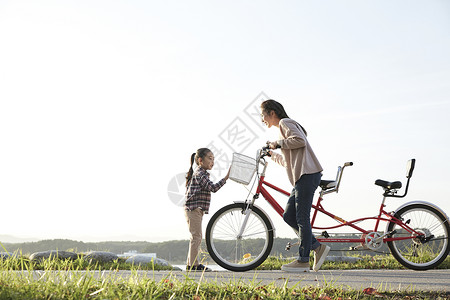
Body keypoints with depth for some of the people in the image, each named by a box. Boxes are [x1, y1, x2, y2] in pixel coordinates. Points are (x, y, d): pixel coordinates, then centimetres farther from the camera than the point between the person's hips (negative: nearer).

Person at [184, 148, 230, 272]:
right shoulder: (200, 174, -12)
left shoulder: (200, 173, 21)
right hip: (193, 209, -11)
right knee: (196, 236, -9)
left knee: (196, 237, 12)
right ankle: (194, 264, -7)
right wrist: (226, 177, -25)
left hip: (196, 210, 11)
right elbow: (213, 187, -22)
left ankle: (190, 264, 16)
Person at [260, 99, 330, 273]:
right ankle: (318, 247, 9)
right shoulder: (284, 127, 28)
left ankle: (303, 260, -4)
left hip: (308, 174, -10)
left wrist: (278, 143, -8)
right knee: (288, 216, 6)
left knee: (302, 218, -8)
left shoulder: (285, 122, 0)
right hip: (301, 176, 10)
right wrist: (272, 154, 36)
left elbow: (300, 141, -19)